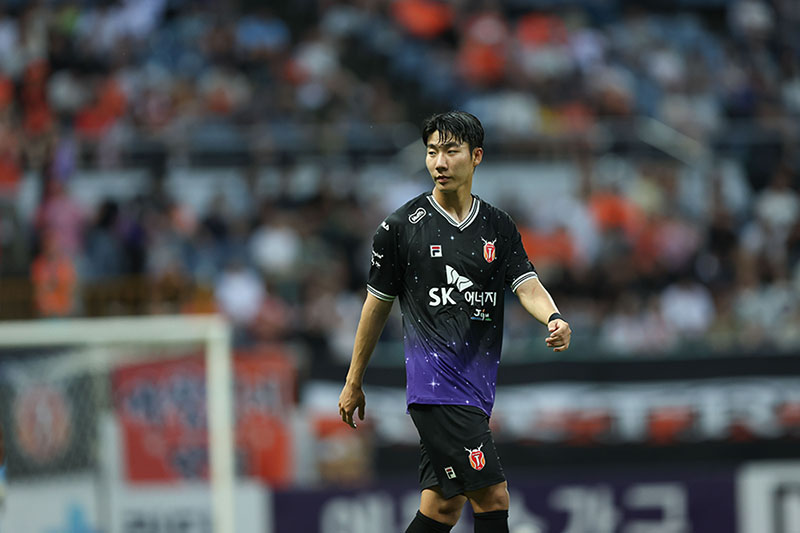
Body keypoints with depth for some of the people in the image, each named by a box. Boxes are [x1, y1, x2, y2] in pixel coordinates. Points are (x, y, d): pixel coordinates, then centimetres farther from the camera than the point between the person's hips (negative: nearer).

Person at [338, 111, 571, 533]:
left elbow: (527, 286, -1)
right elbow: (377, 304, 7)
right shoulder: (401, 227, 0)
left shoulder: (499, 226, 10)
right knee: (492, 496, -15)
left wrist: (553, 318, -25)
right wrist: (353, 383, 11)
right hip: (434, 382, -5)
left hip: (476, 387, 5)